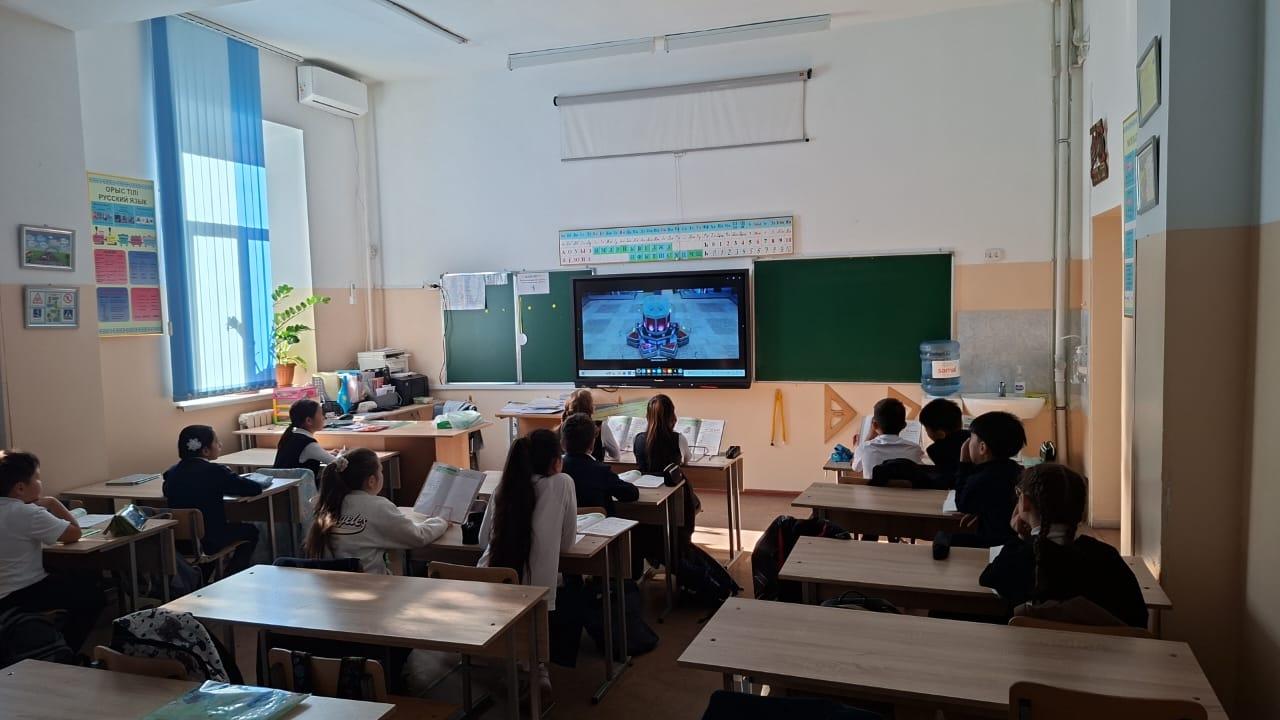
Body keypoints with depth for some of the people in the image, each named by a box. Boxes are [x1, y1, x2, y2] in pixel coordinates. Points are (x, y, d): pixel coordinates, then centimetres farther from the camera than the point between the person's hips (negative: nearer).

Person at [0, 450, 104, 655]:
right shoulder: (28, 514, -23)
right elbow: (74, 534, -18)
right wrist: (53, 503, -9)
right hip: (21, 597, -9)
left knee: (72, 581, 28)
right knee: (91, 592, 7)